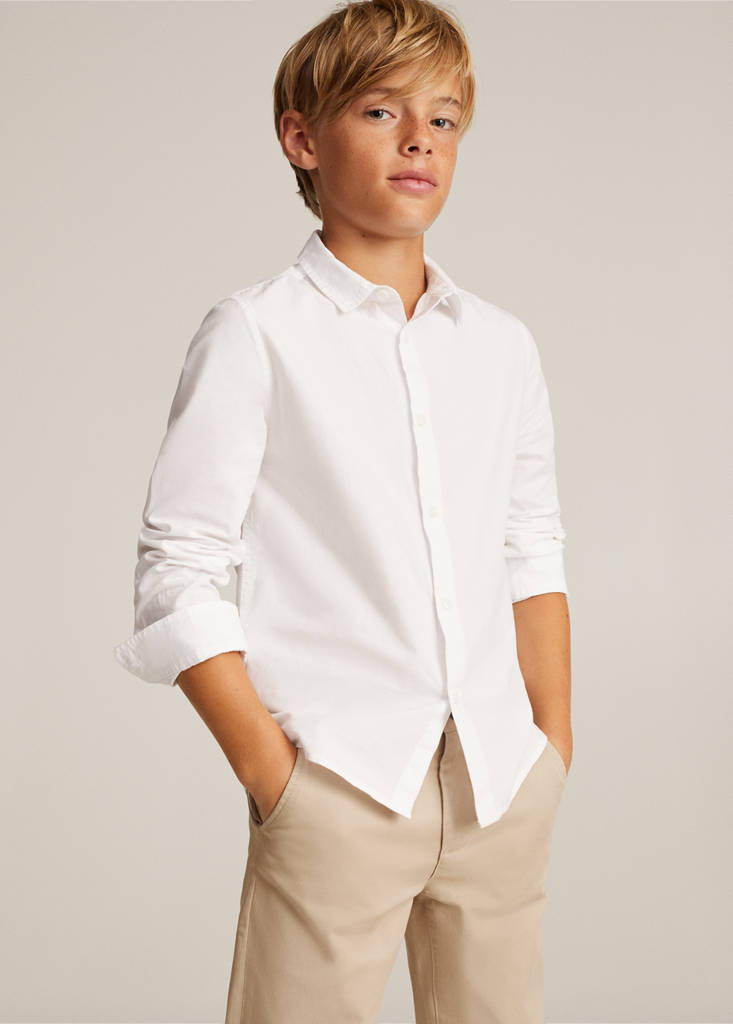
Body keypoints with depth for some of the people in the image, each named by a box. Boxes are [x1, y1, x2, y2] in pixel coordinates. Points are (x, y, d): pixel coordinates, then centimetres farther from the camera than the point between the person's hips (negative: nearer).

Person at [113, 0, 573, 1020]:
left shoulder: (502, 345, 11)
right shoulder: (255, 335, -4)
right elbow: (179, 573, -6)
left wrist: (553, 745, 9)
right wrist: (268, 771, -9)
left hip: (502, 784, 5)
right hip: (340, 784, -4)